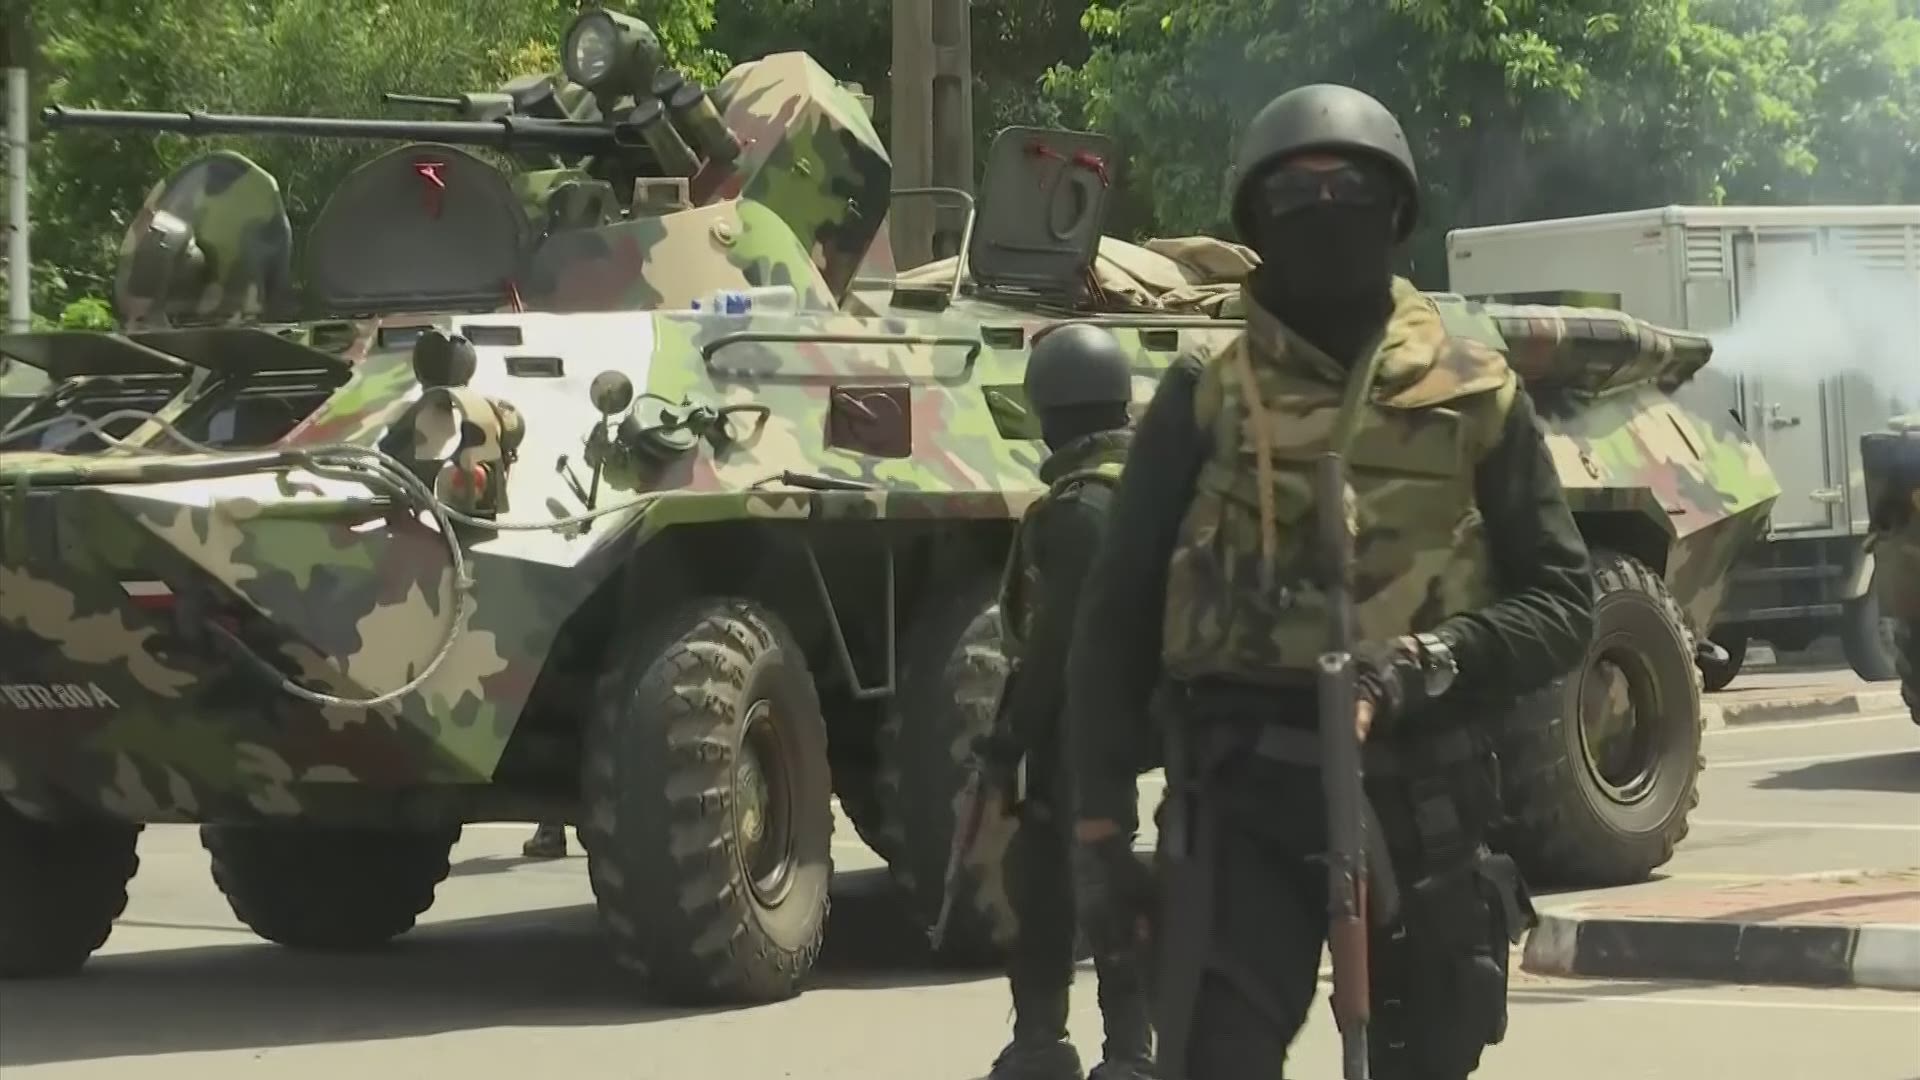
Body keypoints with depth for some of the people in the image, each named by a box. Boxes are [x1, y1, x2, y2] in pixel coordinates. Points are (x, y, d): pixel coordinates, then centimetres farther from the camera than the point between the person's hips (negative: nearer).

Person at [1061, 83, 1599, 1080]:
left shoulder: (1473, 396, 6)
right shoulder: (1207, 397, 4)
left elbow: (1563, 600, 5)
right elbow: (1116, 613, 6)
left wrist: (1433, 663, -13)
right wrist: (1100, 813, 1)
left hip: (1419, 799, 2)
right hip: (1244, 788, -2)